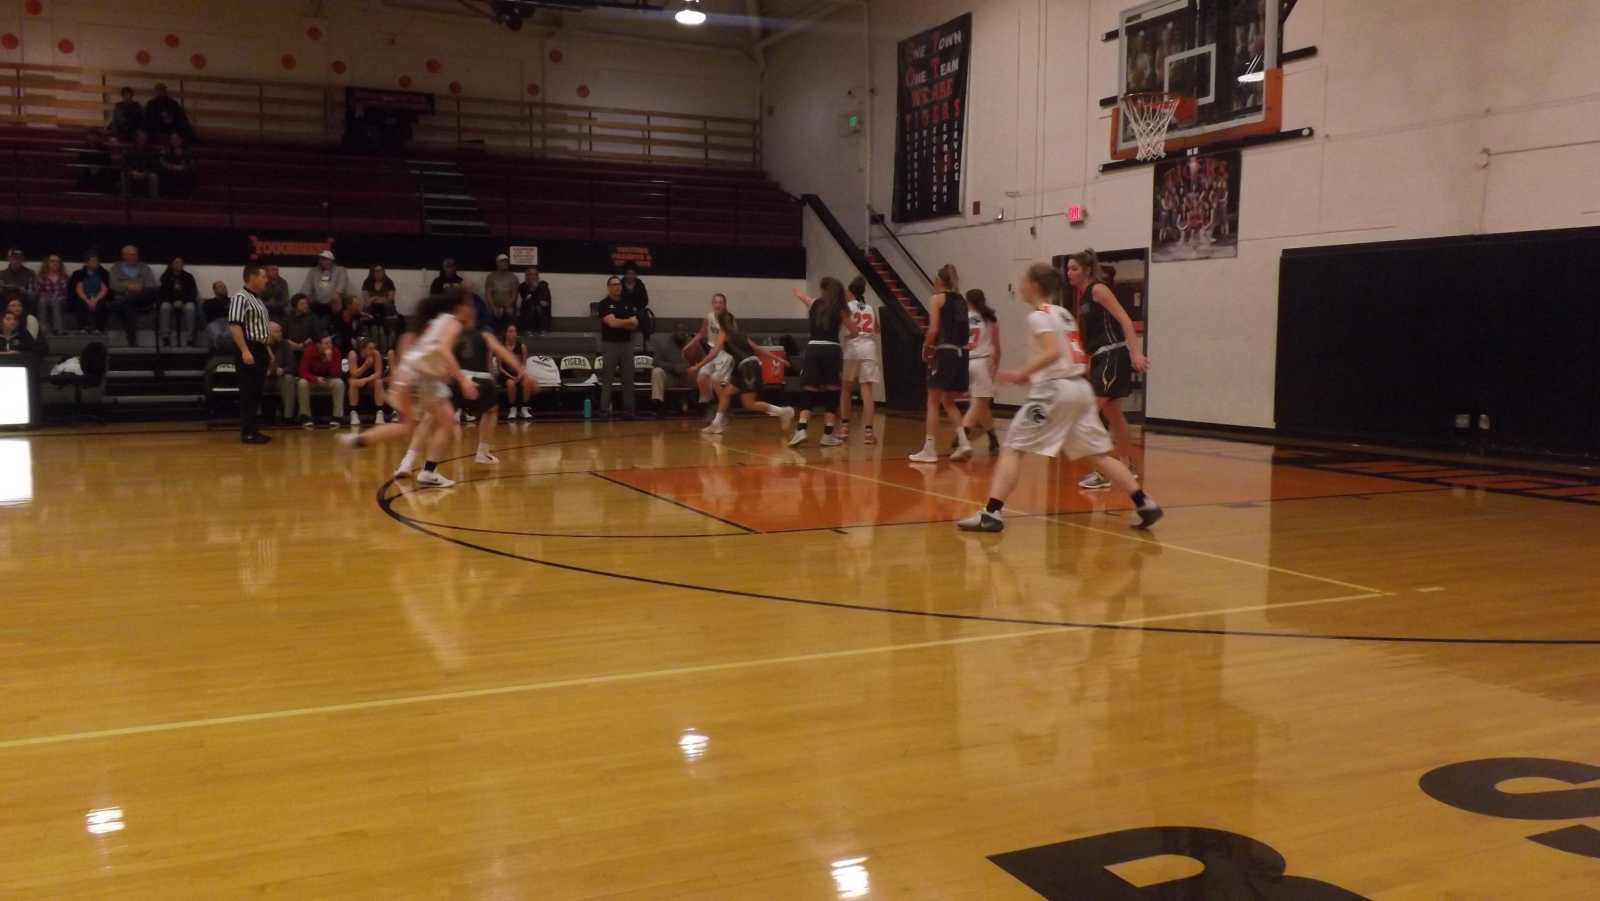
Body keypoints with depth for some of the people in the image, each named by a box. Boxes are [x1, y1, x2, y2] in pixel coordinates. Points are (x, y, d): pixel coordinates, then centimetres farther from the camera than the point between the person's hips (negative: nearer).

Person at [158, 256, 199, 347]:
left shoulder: (188, 277, 10)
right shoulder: (166, 277, 10)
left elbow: (193, 293, 1)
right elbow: (163, 293, 3)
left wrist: (182, 301, -17)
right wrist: (174, 302, -16)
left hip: (185, 302, -1)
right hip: (170, 302, 1)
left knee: (190, 307, -36)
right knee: (165, 307, -35)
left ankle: (189, 337, -35)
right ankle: (166, 336, -35)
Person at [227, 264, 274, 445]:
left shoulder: (257, 299, 18)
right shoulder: (241, 297, -12)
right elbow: (234, 326, -20)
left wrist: (267, 350, 21)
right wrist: (245, 351, -25)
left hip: (259, 350, 10)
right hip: (249, 350, -10)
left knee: (256, 393, 11)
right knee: (249, 392, -7)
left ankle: (252, 430, 16)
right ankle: (247, 432, -5)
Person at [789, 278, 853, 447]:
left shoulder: (813, 303, 10)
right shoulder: (840, 310, 5)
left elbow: (798, 293, 30)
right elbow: (854, 333, 9)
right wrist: (846, 335, 31)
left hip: (813, 348, 2)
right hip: (831, 350, -2)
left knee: (810, 394, 7)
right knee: (832, 394, 6)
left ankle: (801, 430, -10)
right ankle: (828, 435, 6)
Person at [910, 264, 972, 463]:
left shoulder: (937, 298, -1)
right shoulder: (961, 300, 16)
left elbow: (934, 329, -12)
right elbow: (961, 329, 8)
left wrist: (926, 348, 3)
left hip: (944, 353, -6)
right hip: (961, 353, 6)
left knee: (933, 402, 2)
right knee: (948, 402, 18)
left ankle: (930, 449, 3)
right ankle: (963, 442, 6)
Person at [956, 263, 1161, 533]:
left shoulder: (1038, 315, -6)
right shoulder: (1063, 313, 19)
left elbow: (1053, 351, -21)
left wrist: (1021, 374, -21)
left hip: (1054, 390, -8)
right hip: (1079, 387, 8)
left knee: (1013, 447, -3)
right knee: (1098, 454, 12)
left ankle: (991, 513, -11)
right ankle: (1145, 504, 7)